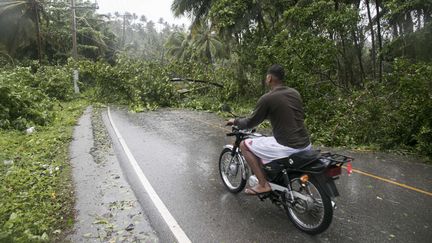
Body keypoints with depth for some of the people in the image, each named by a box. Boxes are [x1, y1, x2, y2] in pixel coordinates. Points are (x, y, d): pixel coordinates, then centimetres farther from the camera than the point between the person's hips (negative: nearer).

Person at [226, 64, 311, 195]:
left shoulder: (267, 98, -11)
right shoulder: (295, 93, 9)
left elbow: (251, 123, -2)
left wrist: (235, 121, 18)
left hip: (288, 148, -8)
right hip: (306, 145, 8)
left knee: (245, 145, 5)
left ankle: (263, 184, 3)